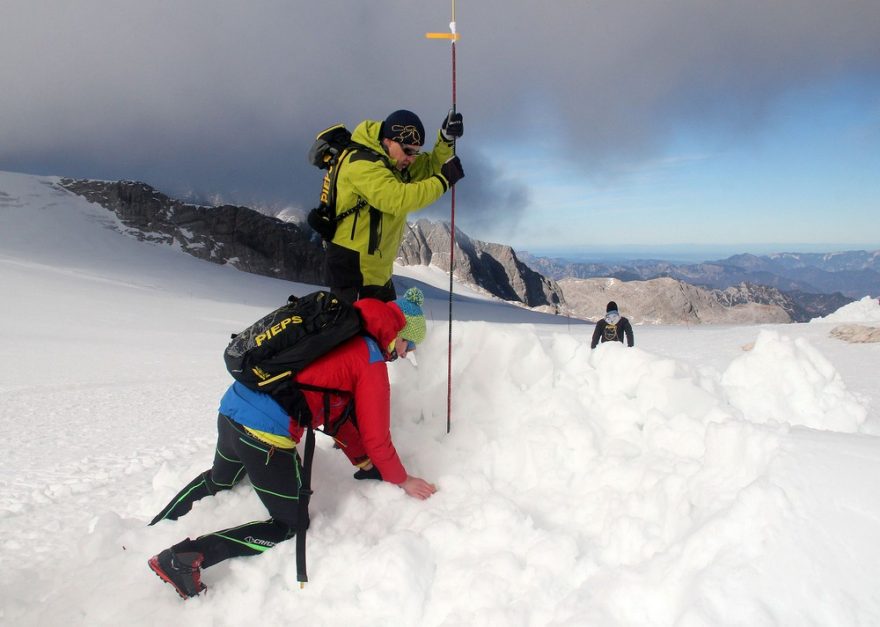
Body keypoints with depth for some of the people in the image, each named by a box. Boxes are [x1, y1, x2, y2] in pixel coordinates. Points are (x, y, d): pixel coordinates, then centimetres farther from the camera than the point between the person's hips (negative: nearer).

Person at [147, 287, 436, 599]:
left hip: (231, 409, 9)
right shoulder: (371, 362, -5)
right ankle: (187, 558, -2)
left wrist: (366, 464, 31)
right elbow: (375, 436, -2)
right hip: (266, 435, -9)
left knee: (218, 480, 39)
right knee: (291, 526, 9)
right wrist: (401, 480, 15)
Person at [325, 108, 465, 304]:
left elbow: (429, 167, 11)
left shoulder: (391, 162, 8)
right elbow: (398, 199, -33)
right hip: (352, 268, -10)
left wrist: (446, 139, -7)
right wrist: (443, 180, -24)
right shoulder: (362, 165, -22)